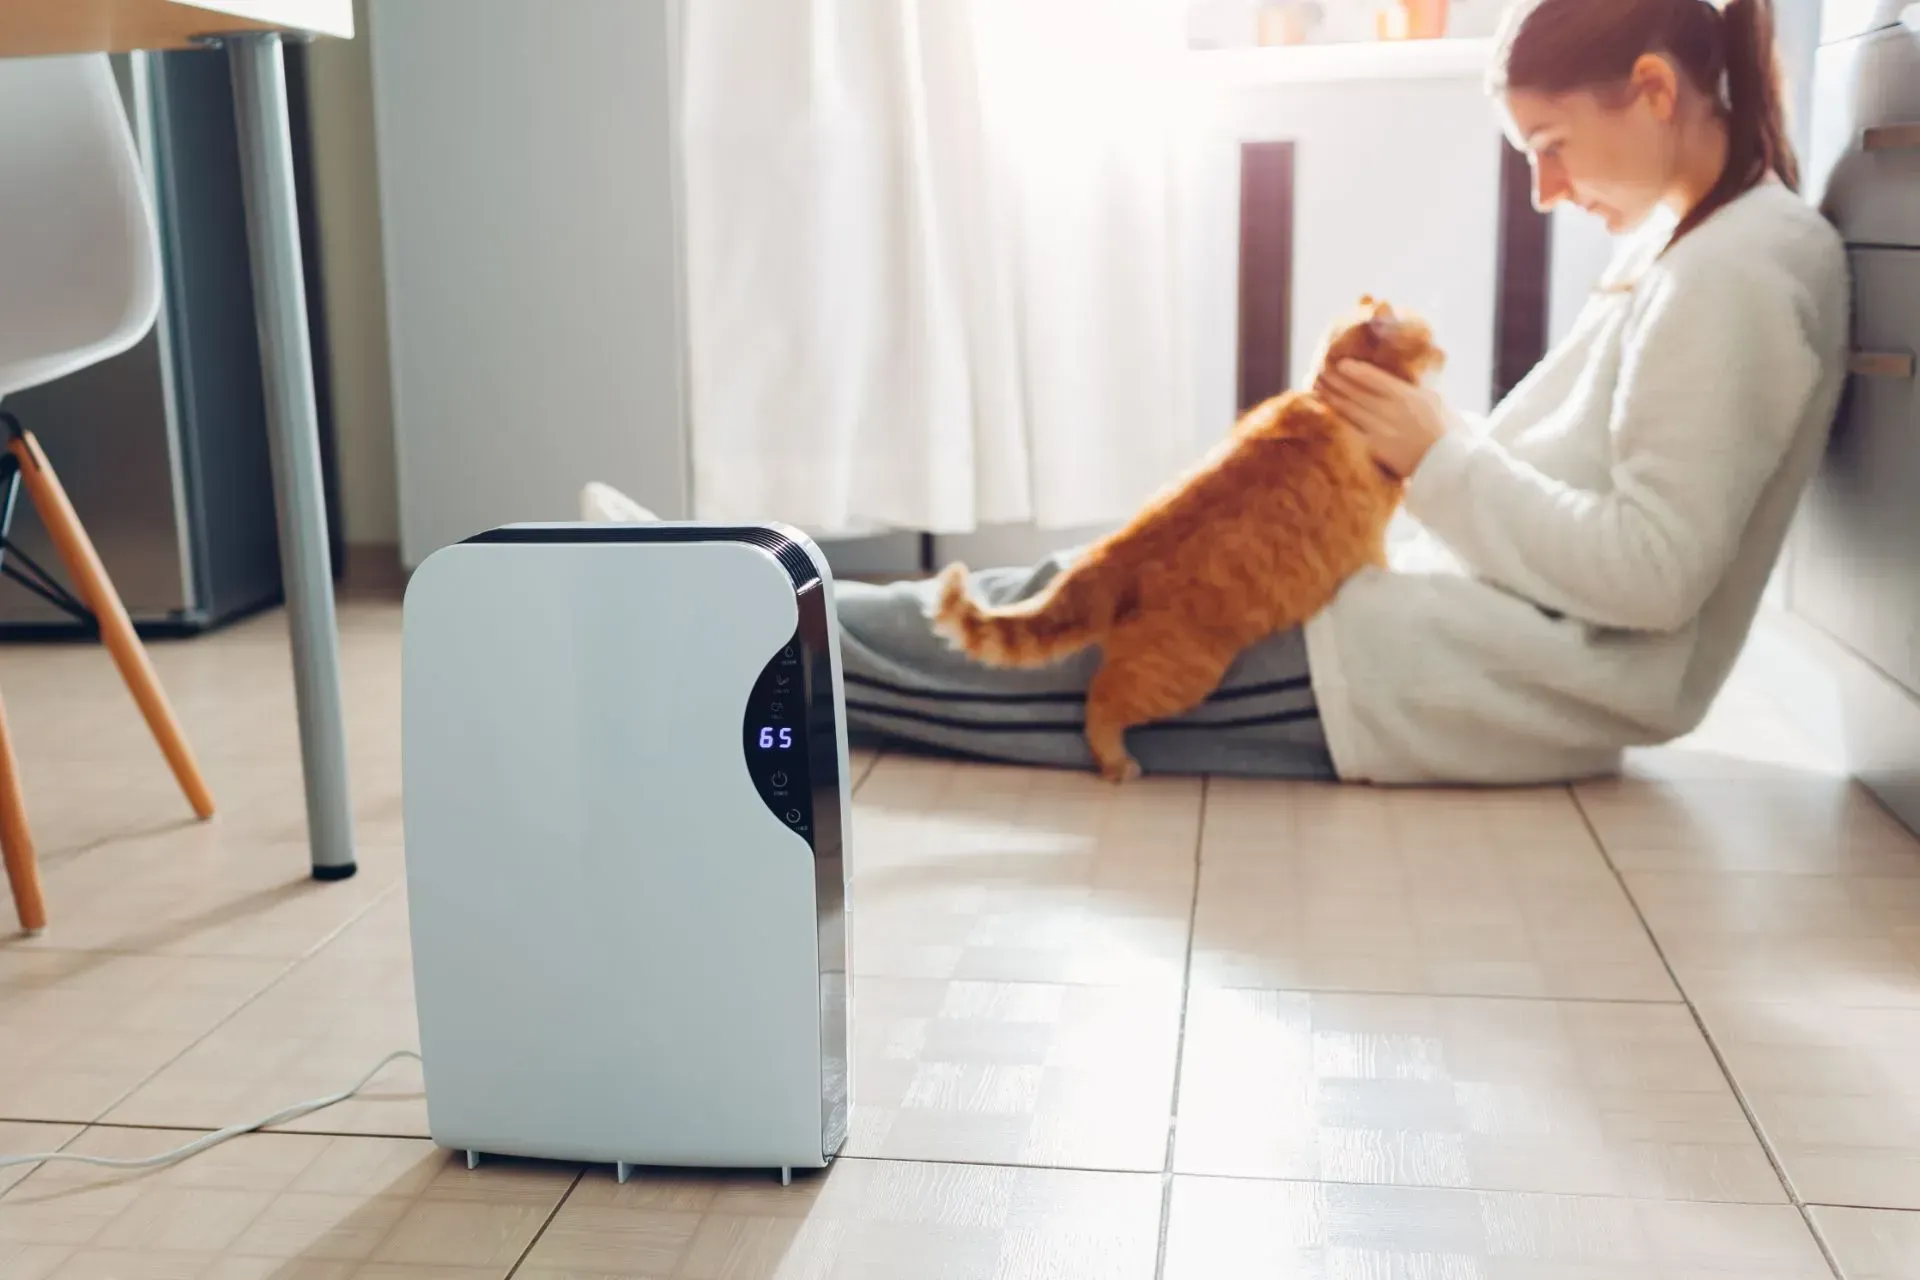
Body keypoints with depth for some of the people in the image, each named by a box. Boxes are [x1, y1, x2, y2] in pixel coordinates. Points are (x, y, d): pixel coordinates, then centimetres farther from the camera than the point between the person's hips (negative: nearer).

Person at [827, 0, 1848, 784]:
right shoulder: (1690, 246, 15)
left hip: (1521, 683, -9)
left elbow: (1653, 573, -21)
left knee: (1089, 634, -6)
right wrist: (1418, 431, 0)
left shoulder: (1739, 276, -15)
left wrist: (1438, 458, -13)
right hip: (1477, 624, 9)